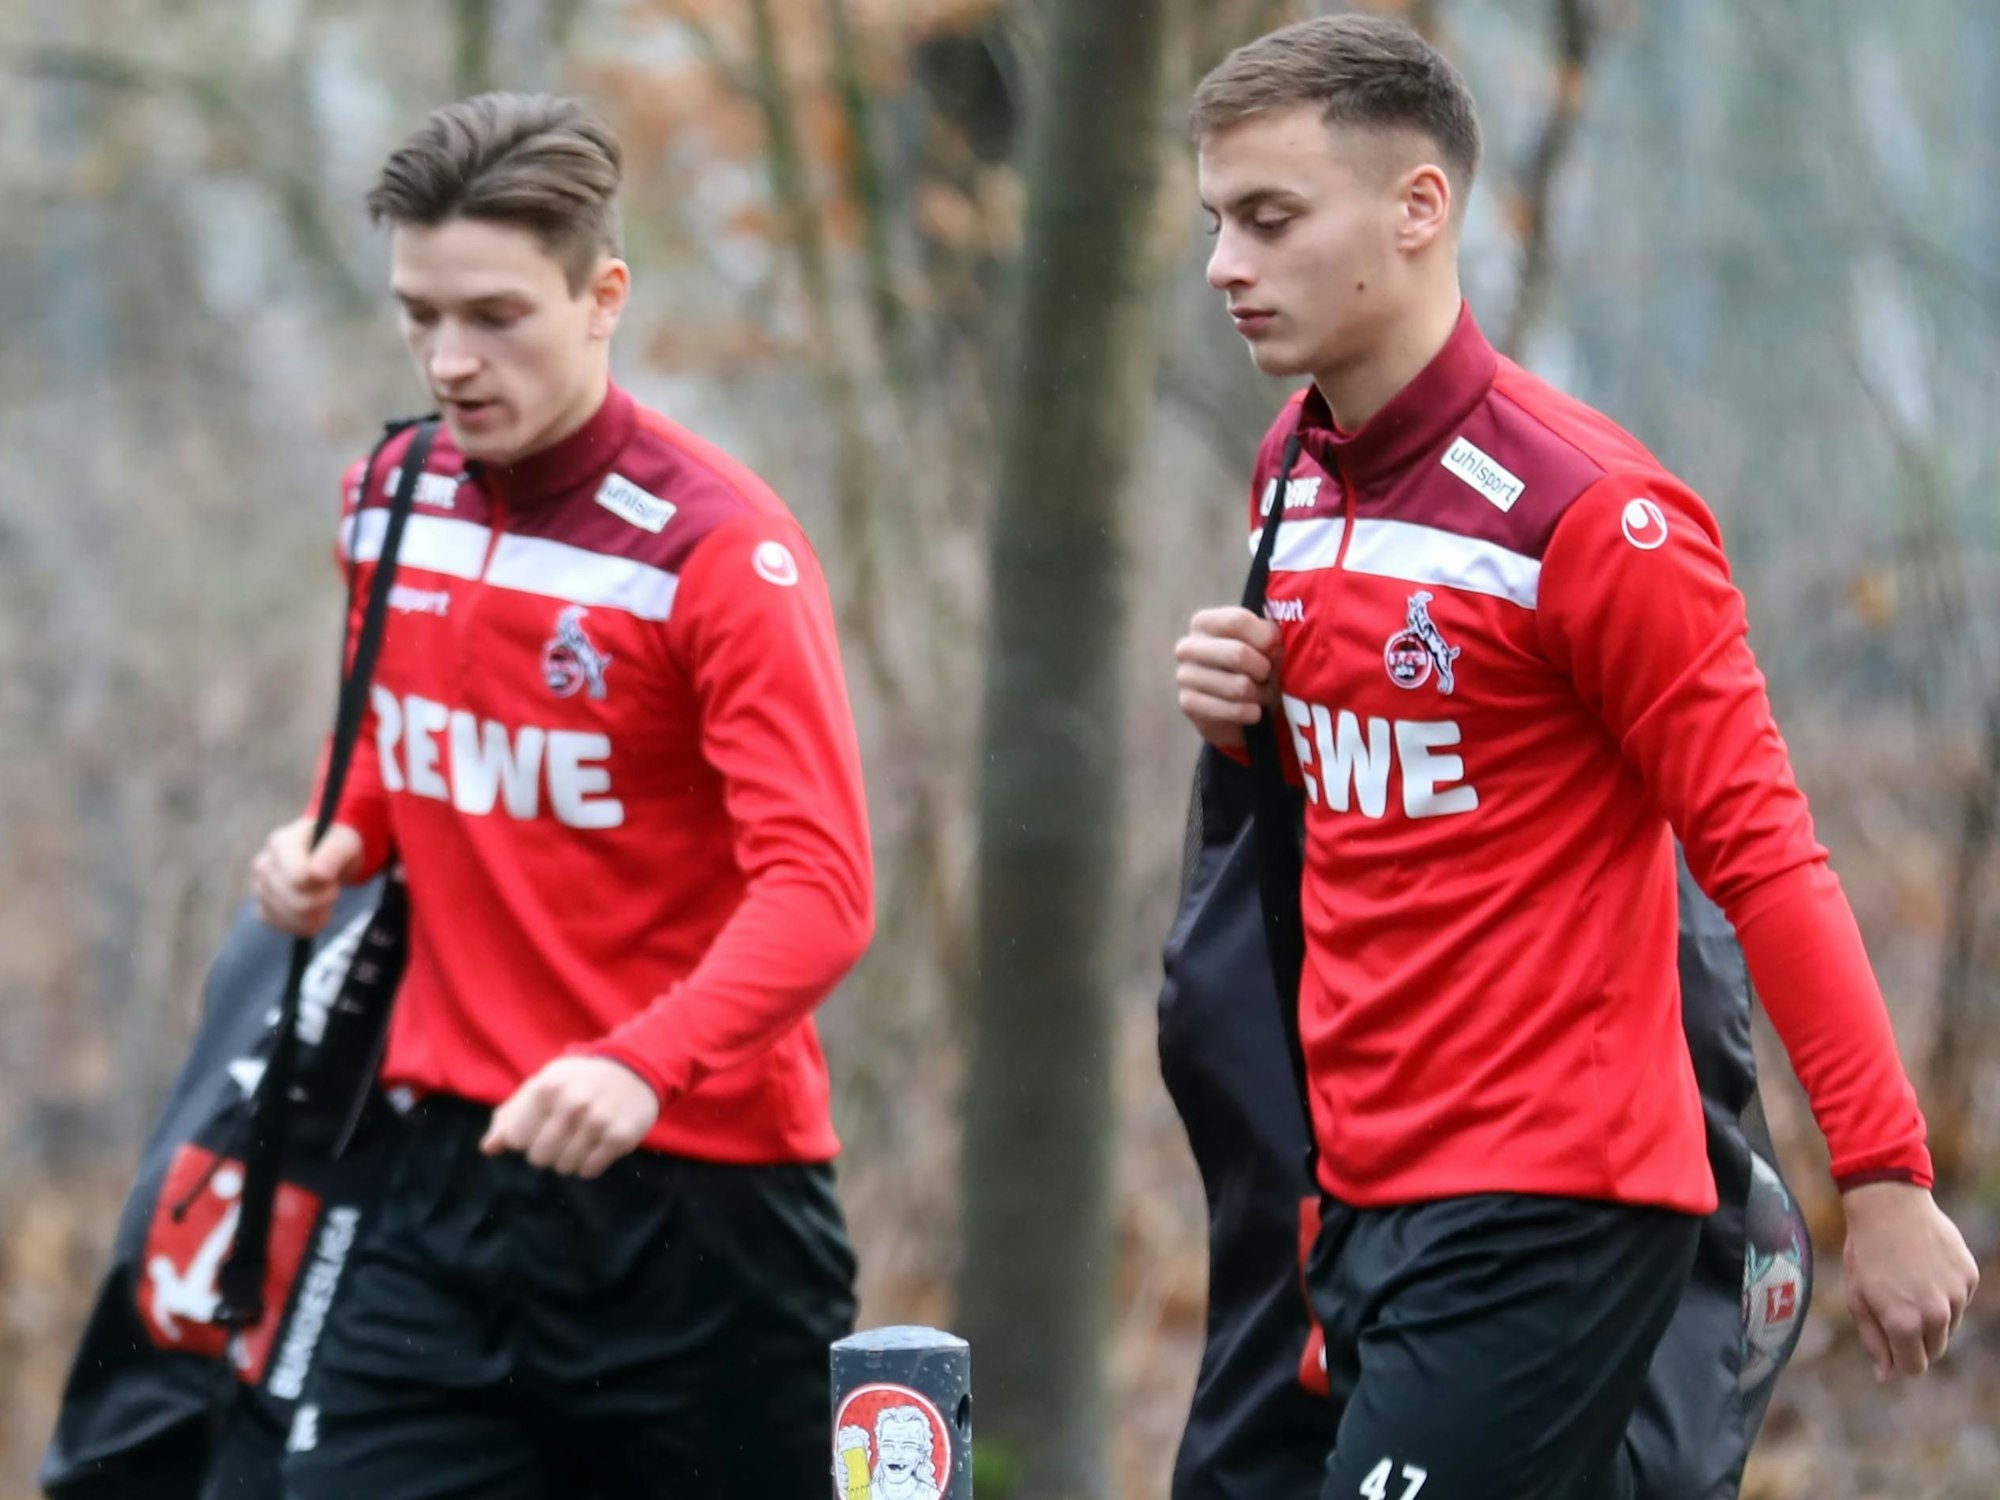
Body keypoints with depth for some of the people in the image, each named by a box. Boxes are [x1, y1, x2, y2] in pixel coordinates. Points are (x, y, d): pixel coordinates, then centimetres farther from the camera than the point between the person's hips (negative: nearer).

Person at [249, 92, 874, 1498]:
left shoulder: (719, 546, -14)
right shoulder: (393, 503, 7)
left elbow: (819, 893, -23)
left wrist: (642, 1068, -39)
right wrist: (342, 837, 4)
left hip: (694, 1197, -6)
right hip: (457, 1174, 6)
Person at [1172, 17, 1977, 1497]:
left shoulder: (1584, 509, -15)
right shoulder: (1293, 470, 10)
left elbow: (1760, 848, -14)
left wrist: (1886, 1180, -16)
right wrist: (1250, 713, 2)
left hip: (1543, 1209, -8)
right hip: (1367, 1193, 8)